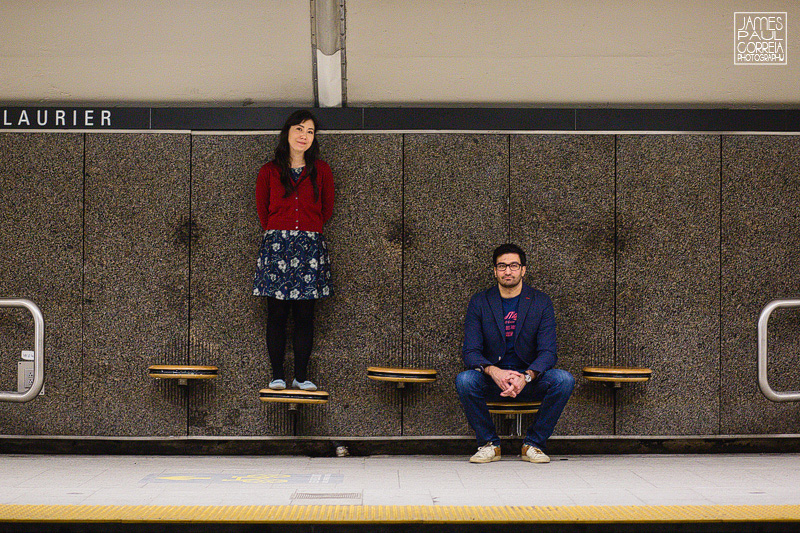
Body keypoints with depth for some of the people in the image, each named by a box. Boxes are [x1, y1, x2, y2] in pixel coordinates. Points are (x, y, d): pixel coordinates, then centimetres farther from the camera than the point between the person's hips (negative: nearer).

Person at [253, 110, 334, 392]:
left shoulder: (321, 170, 8)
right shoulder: (269, 171, 7)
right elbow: (262, 209, 14)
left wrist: (309, 231, 13)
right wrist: (276, 234, 12)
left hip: (310, 245, 1)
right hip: (276, 244, -1)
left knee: (305, 314, 1)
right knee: (277, 313, -1)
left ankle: (301, 375, 8)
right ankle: (277, 374, 6)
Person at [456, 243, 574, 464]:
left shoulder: (541, 302, 1)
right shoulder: (479, 302, 1)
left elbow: (548, 352, -8)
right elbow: (470, 352, -6)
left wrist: (526, 377, -28)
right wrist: (493, 371, -28)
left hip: (530, 379, 0)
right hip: (491, 380, 0)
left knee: (564, 380, -28)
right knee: (464, 380, -31)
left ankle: (533, 444, -10)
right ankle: (489, 443, -11)